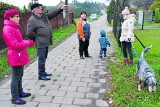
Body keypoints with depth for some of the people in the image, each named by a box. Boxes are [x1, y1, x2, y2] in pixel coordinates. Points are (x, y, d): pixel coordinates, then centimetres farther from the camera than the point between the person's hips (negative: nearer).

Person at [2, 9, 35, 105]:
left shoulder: (13, 27, 12)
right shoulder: (8, 29, -20)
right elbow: (15, 45, -25)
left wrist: (27, 42, 3)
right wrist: (29, 43, -15)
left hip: (20, 56, 10)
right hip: (16, 57, -10)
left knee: (20, 76, 20)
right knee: (16, 77, 0)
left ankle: (20, 93, 35)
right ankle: (15, 98, 12)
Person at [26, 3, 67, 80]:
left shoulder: (44, 15, 10)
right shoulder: (32, 20, -15)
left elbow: (53, 14, 18)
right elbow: (29, 34, -18)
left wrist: (61, 9, 9)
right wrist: (37, 39, -6)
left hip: (46, 42, 9)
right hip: (41, 44, -9)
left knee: (44, 58, 19)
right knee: (41, 59, -1)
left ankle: (43, 72, 32)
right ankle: (41, 75, 11)